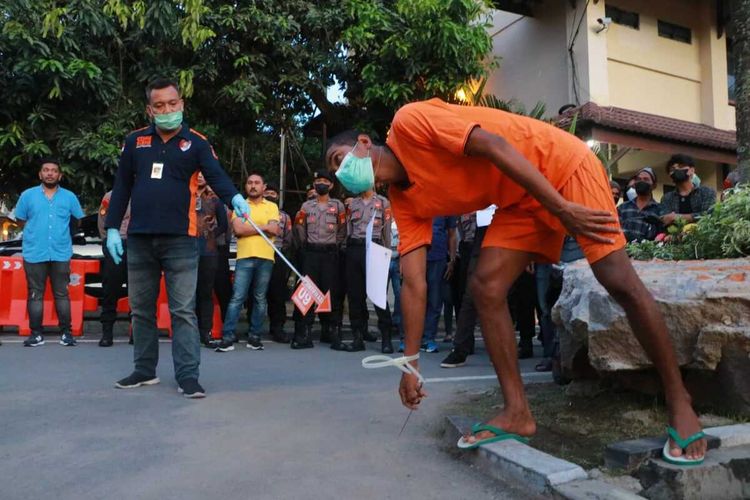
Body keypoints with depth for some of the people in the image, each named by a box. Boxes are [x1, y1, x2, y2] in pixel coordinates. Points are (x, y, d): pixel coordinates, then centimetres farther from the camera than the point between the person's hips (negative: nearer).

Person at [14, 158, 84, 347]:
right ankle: (36, 333, 8)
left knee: (62, 294, 4)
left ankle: (66, 332, 8)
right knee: (35, 295, 3)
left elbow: (77, 220, 16)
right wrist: (36, 232, 7)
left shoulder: (69, 197, 7)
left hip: (61, 254, 0)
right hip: (34, 254, 0)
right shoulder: (28, 195, 6)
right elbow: (20, 220, 11)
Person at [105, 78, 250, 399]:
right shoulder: (135, 141, 9)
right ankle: (145, 370, 26)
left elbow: (216, 176, -13)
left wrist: (235, 198, -34)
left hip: (180, 240, -4)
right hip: (139, 239, 4)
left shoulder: (196, 143, 1)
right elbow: (122, 187, 11)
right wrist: (112, 228, 5)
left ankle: (187, 375, 0)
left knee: (183, 311, -3)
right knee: (141, 309, 13)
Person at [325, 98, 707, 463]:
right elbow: (414, 285, 0)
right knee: (486, 286, -6)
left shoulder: (408, 122, -16)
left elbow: (494, 145, -24)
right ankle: (517, 413, 0)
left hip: (561, 164, -7)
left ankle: (678, 400, 2)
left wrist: (561, 208, -26)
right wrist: (410, 364, -2)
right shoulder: (404, 201, 3)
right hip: (521, 199, 7)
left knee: (620, 283, -13)